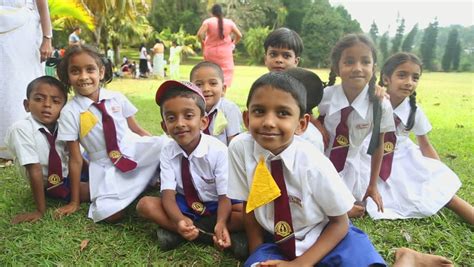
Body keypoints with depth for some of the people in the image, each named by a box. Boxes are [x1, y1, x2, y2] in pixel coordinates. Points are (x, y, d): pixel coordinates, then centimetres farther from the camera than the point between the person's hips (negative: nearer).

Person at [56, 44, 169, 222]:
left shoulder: (117, 98, -2)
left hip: (136, 150, 2)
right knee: (108, 213, -24)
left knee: (166, 144, -26)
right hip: (106, 167, -1)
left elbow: (137, 129, 6)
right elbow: (75, 159, -5)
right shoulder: (69, 113, -8)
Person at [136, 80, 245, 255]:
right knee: (145, 204, -20)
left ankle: (175, 230, -23)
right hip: (185, 204, 2)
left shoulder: (218, 150, -21)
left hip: (215, 206, -2)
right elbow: (168, 194, -19)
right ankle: (205, 232, -23)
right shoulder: (167, 153, -12)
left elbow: (225, 195, -21)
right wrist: (180, 220, -41)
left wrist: (220, 224, -41)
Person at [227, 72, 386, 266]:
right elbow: (248, 206, -5)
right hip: (275, 242, 2)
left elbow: (339, 223, -10)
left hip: (324, 239, -1)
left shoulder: (314, 165, -24)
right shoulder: (240, 148, -19)